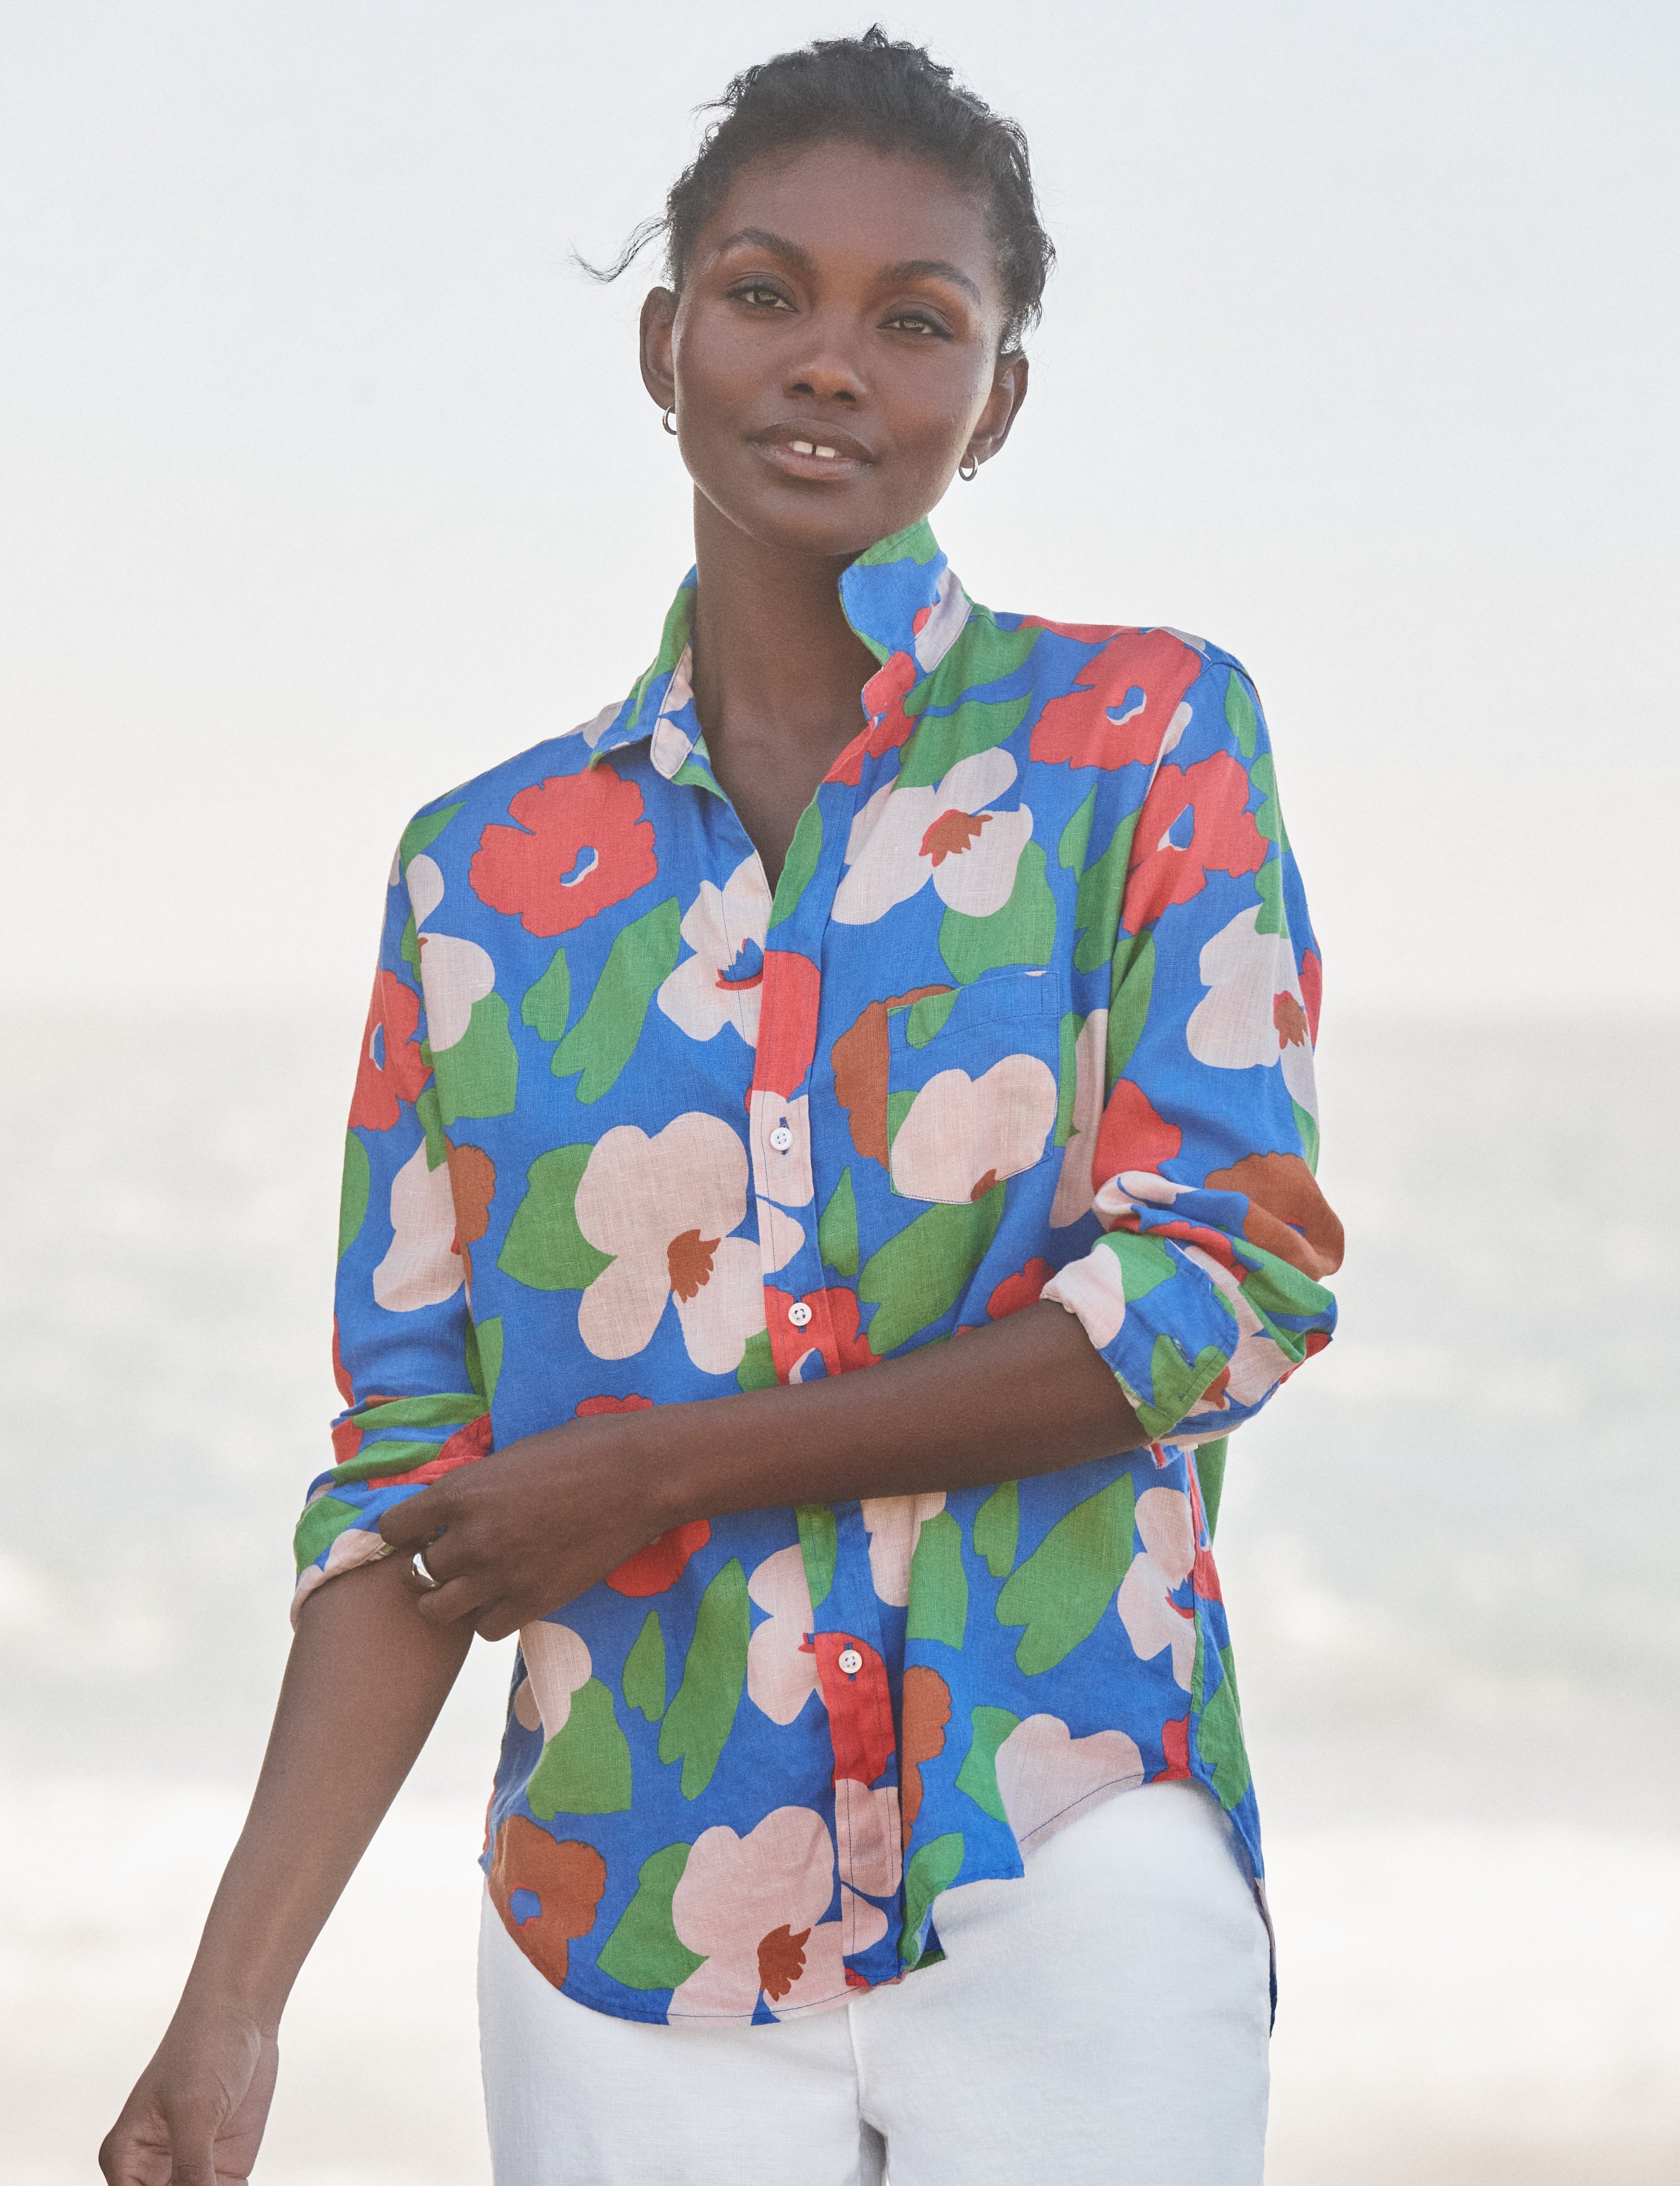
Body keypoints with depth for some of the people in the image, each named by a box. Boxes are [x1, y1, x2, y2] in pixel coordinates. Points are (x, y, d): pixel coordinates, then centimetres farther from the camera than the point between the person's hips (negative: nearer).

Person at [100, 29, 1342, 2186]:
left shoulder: (1141, 743, 3)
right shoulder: (487, 869, 9)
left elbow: (1235, 1277, -8)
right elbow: (415, 1474, 5)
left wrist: (651, 1470, -9)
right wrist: (232, 2000, -5)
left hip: (1065, 1892, -2)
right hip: (628, 1947, 2)